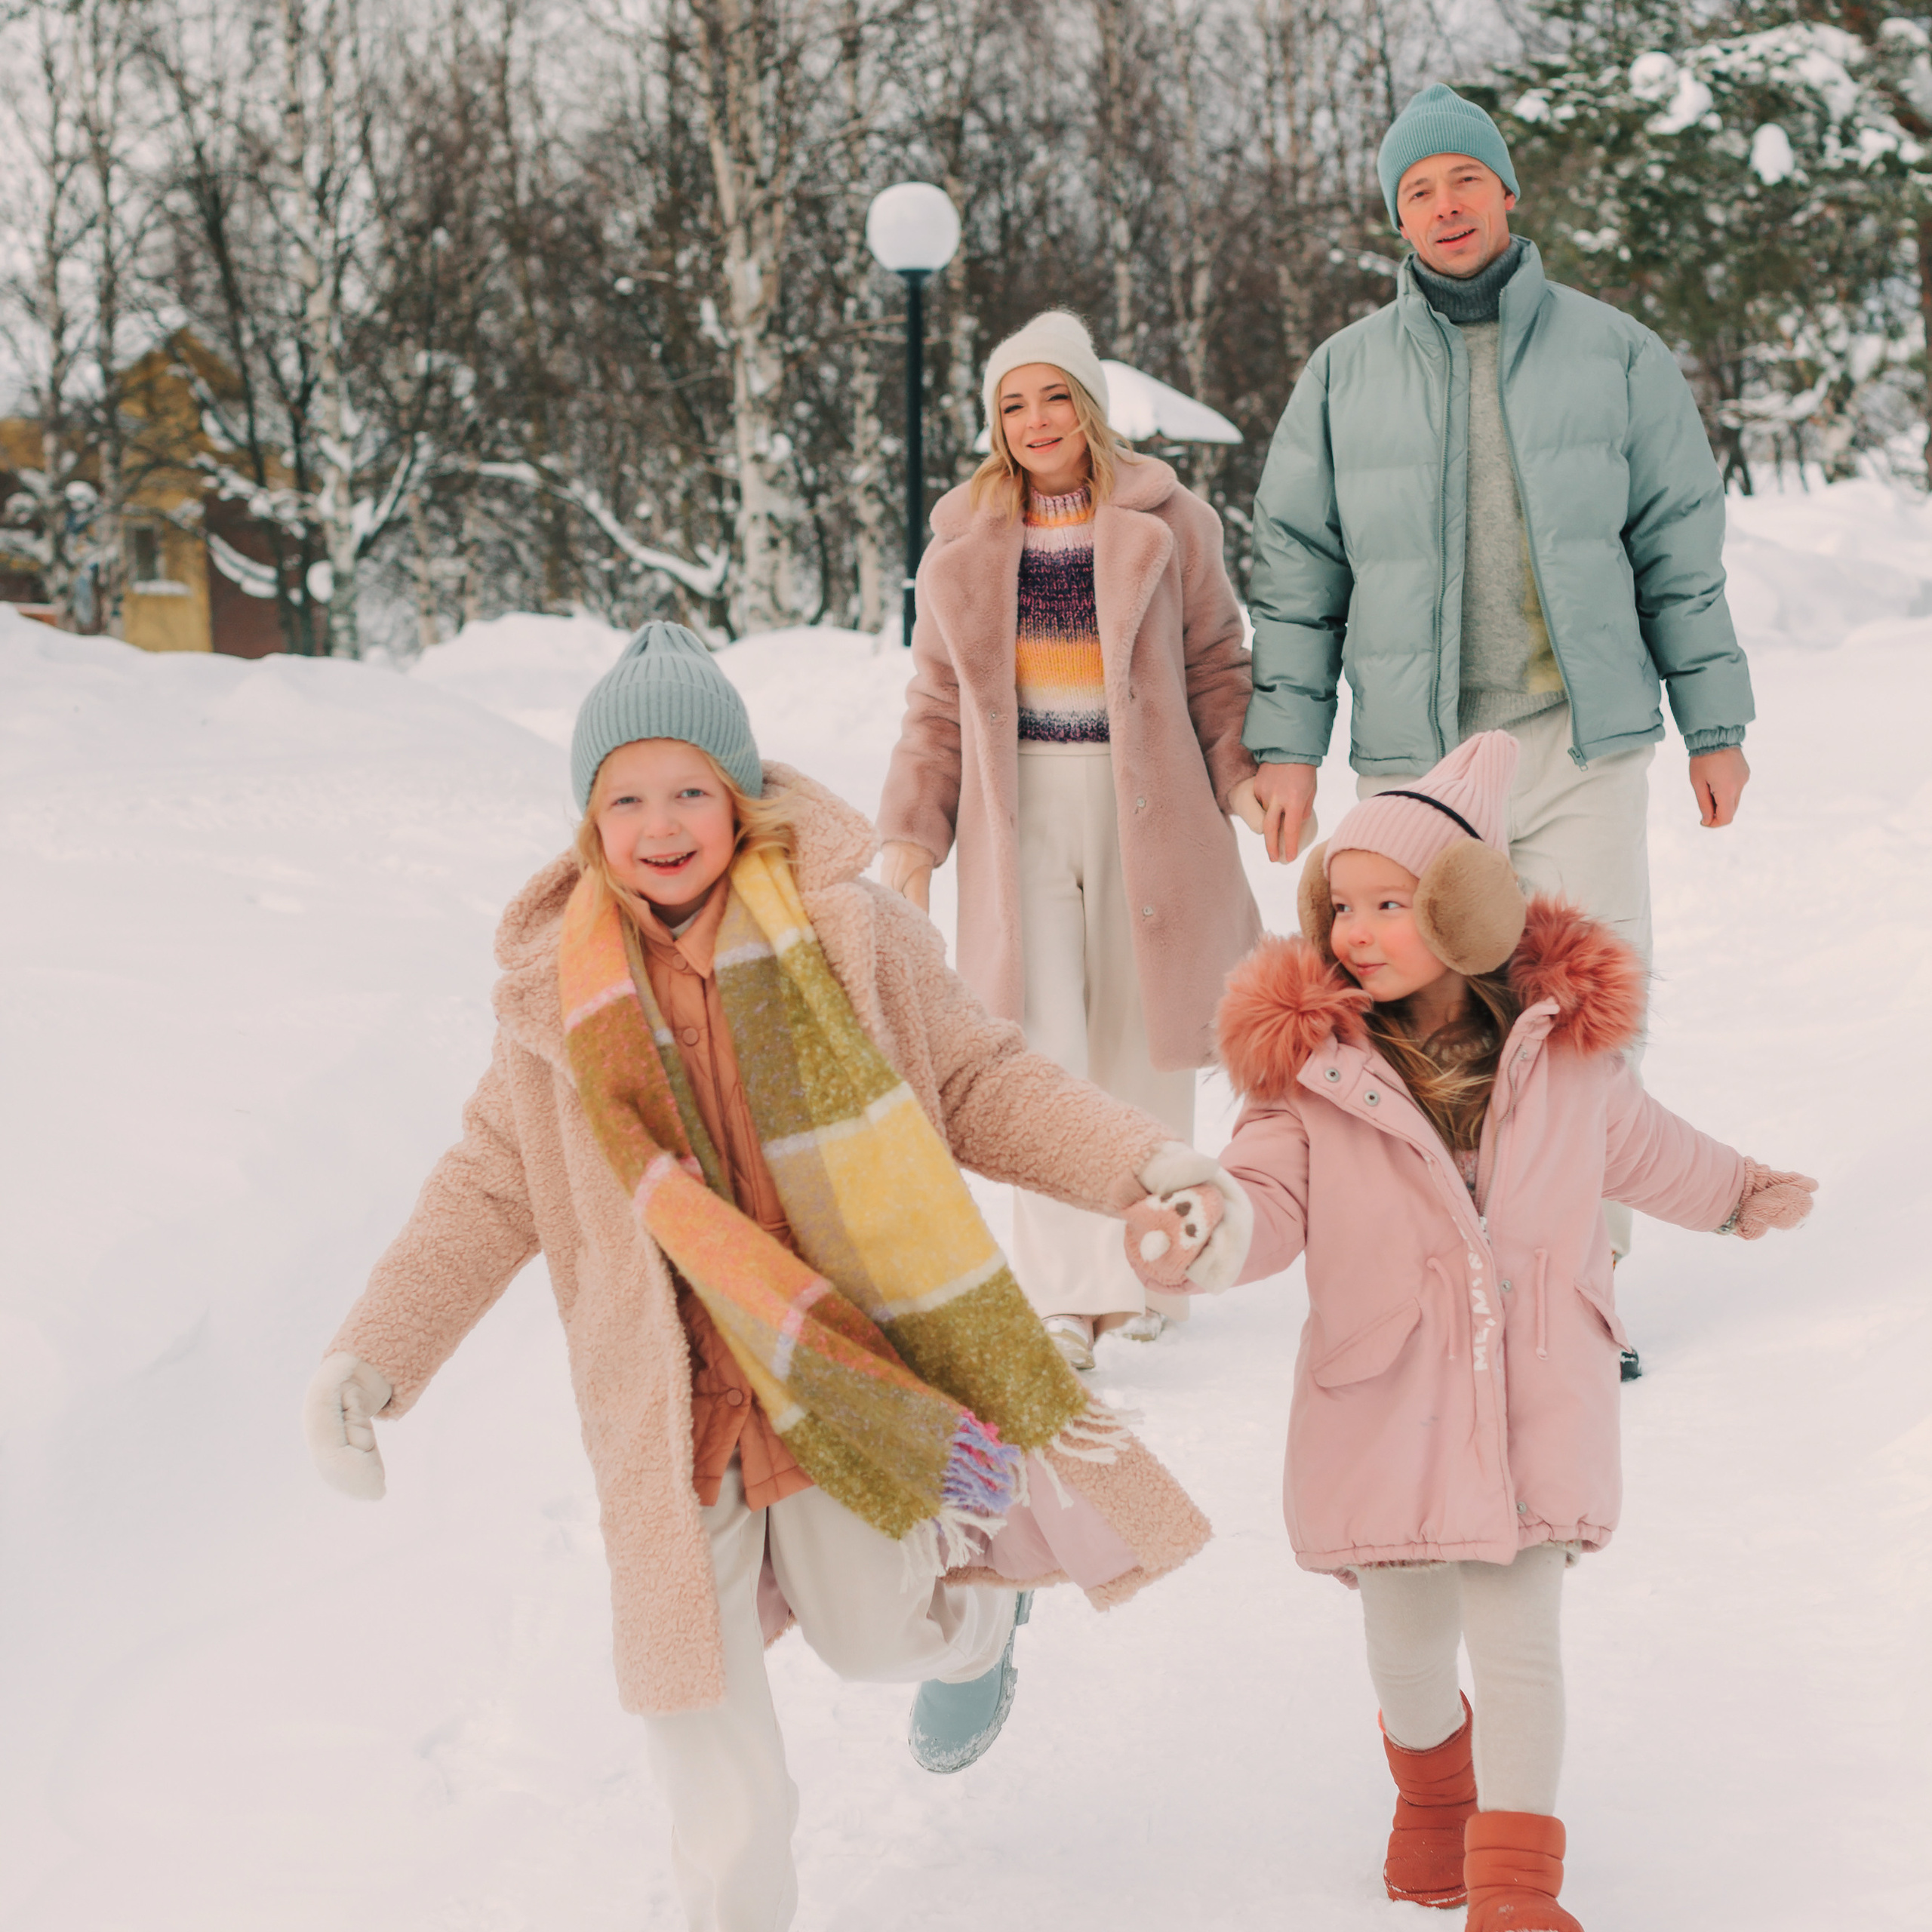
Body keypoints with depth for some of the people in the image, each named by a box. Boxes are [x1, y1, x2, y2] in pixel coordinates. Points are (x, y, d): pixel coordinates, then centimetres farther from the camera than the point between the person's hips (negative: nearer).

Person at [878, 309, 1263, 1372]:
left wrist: (1251, 777, -8)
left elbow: (1216, 667, 6)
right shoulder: (965, 540, 10)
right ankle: (1064, 1292, -5)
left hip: (1144, 805, -1)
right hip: (1021, 812, 1)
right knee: (1043, 1046, -6)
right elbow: (936, 703, 13)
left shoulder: (1168, 525, 4)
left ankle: (1147, 1263, 18)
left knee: (1142, 1040, 3)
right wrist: (910, 833, 7)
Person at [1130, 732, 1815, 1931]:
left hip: (1534, 1395, 0)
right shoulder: (1311, 1064, -6)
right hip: (1385, 1398, 0)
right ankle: (1434, 1786, 44)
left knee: (1519, 1642, -6)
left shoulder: (1561, 1044, 1)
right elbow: (1274, 1196, -10)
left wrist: (1741, 1196, 33)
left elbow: (1637, 1146, 20)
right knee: (1408, 1641, 12)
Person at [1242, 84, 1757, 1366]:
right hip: (1414, 748, 1)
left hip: (1583, 737, 0)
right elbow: (1298, 568, 10)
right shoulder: (1347, 374, 8)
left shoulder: (1613, 354, 7)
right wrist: (1287, 742, 3)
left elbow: (1681, 551, 9)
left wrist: (1716, 724, 6)